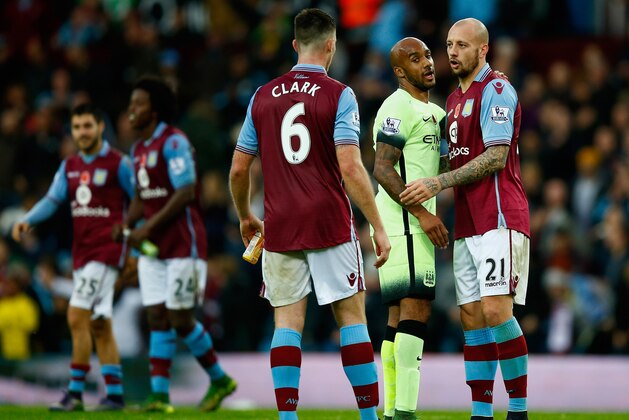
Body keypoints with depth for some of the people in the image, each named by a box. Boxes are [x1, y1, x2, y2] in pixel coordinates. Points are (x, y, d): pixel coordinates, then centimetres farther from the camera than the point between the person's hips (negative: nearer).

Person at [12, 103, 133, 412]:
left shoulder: (118, 164, -5)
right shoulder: (69, 166, 13)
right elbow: (52, 200, 6)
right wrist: (27, 221, -12)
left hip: (106, 252, -7)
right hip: (81, 253, 7)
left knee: (77, 317, -15)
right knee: (99, 325, 8)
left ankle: (75, 392, -12)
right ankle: (115, 394, 12)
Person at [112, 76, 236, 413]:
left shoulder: (173, 142, -14)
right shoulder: (138, 148, 13)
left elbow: (185, 193, -20)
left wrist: (149, 226, -21)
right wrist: (128, 224, 3)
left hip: (183, 243, -8)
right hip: (153, 247, 8)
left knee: (180, 320, -6)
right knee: (157, 319, 2)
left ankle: (219, 380, 12)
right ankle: (159, 395, 0)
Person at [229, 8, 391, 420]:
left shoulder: (263, 97, 7)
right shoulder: (338, 95, -5)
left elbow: (239, 169, 11)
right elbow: (350, 168, -14)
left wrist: (246, 217, 27)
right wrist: (378, 227, -9)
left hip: (280, 228, 3)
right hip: (330, 224, -3)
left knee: (288, 321, 5)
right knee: (352, 316, 4)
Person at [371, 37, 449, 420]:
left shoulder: (434, 113, 21)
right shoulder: (399, 108, -10)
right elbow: (383, 170, -18)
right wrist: (422, 213, -23)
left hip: (412, 221, 10)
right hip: (402, 220, -10)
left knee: (400, 317, 8)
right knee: (416, 310, -14)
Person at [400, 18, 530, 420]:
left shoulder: (496, 90, -7)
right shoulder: (455, 99, 20)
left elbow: (495, 159, -15)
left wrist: (437, 183, -16)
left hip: (498, 217, -9)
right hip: (467, 224, 9)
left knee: (495, 309, -16)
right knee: (472, 318, 4)